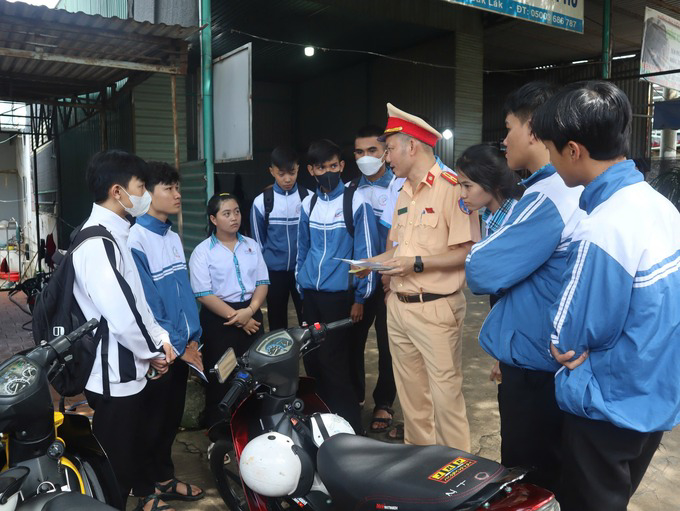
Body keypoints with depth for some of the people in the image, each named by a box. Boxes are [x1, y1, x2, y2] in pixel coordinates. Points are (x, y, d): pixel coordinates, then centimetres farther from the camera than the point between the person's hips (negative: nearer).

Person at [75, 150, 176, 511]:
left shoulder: (115, 234, 9)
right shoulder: (96, 242, -23)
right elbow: (120, 312, -27)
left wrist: (159, 338, 3)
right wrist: (152, 350, -12)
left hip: (129, 368, 10)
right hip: (113, 373, -10)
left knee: (137, 440, 26)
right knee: (115, 458, 7)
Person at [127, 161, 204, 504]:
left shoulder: (173, 237, 8)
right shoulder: (135, 241, -18)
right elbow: (144, 305, -20)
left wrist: (193, 337, 4)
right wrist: (177, 346, -15)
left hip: (181, 347, 7)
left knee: (172, 418, 19)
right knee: (153, 422, 9)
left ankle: (163, 477, 36)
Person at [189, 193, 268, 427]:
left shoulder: (251, 245, 8)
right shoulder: (202, 251, -5)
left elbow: (263, 282, 5)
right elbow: (204, 294, -12)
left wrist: (249, 311, -12)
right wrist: (235, 317, -15)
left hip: (251, 315, 4)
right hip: (219, 320, -4)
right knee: (221, 379, 3)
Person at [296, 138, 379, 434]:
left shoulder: (356, 201, -6)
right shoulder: (308, 205, 10)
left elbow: (366, 251, -7)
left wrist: (360, 298, -6)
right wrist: (302, 289, 16)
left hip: (339, 296, -5)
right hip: (310, 296, 5)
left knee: (335, 363, -5)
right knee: (312, 360, 10)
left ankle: (350, 429, 10)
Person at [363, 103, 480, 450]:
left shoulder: (451, 186, -11)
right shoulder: (404, 193, 17)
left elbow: (467, 252, -17)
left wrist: (417, 264, -21)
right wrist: (372, 263, 6)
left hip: (435, 309, -8)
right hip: (399, 305, 8)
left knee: (445, 395, -2)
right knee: (410, 394, 16)